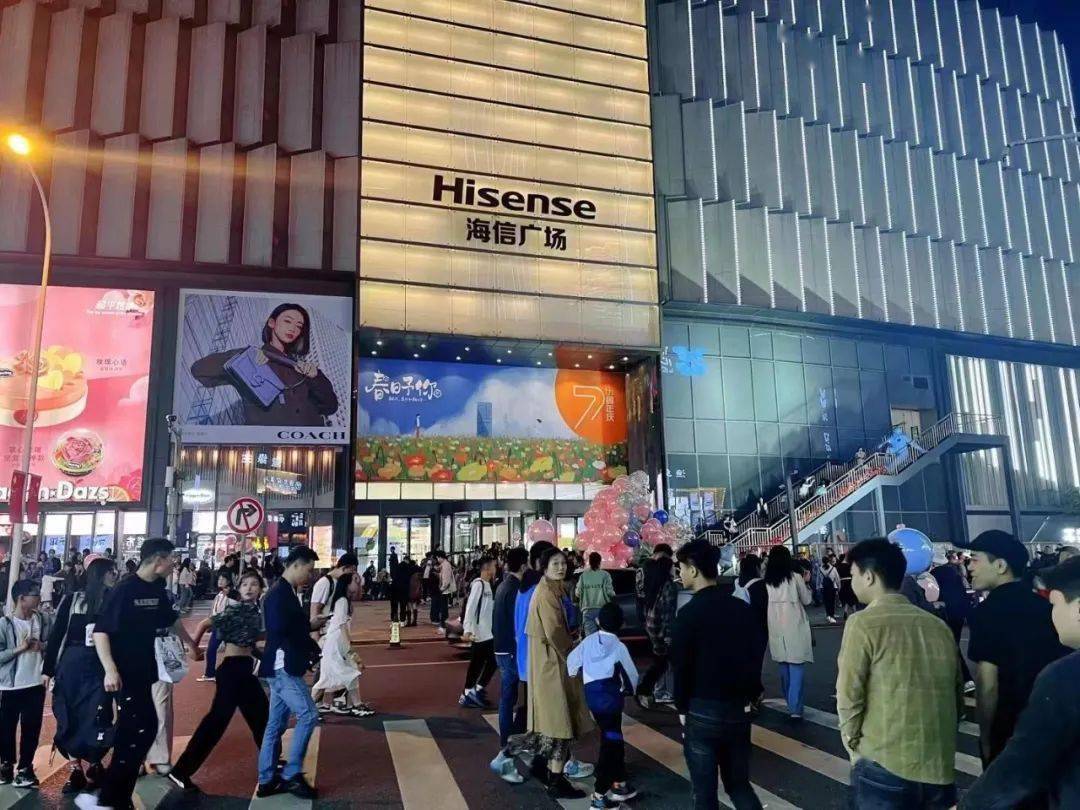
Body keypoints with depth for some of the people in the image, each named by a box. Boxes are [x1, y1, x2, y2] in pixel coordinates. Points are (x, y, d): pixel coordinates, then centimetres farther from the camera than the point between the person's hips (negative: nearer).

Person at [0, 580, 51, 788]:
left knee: (32, 728, 6)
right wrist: (19, 648, -20)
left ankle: (24, 767, 19)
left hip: (36, 684, 3)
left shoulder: (43, 620, 1)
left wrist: (42, 646, -12)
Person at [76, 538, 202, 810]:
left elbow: (171, 619, 22)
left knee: (138, 729, 11)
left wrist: (190, 643, 34)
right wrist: (110, 670, -30)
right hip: (124, 673, -8)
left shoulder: (158, 589, 5)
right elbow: (100, 631, -21)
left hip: (144, 670, 8)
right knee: (139, 730, -8)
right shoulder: (123, 590, -18)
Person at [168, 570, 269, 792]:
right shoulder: (236, 609, -15)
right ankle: (181, 771, 0)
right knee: (218, 718, -7)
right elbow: (204, 624, -17)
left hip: (245, 668, 8)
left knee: (261, 713, 16)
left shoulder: (255, 612, 7)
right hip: (231, 669, -8)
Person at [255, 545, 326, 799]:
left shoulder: (287, 593, 13)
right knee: (308, 715, -9)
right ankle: (291, 775, 0)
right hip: (282, 667, -10)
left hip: (285, 667, 10)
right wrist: (310, 648, -13)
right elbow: (279, 633, -25)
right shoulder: (279, 594, -17)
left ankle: (267, 781, 21)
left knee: (276, 724, 13)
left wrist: (310, 624, 4)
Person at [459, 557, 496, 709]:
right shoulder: (478, 584, -16)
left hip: (487, 631, 9)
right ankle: (477, 690, 2)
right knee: (492, 660, -5)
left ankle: (467, 694, 19)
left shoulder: (487, 584, 11)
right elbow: (470, 607, -22)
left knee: (478, 662, 12)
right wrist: (468, 630, -27)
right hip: (480, 632, -9)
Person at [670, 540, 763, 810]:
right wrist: (748, 697, 16)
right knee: (739, 784, 19)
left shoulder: (689, 613, -14)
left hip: (703, 711, -5)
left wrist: (682, 709, 1)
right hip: (738, 709, 5)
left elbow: (682, 667, -11)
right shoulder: (742, 608, 1)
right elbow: (755, 656, 7)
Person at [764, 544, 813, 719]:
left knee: (784, 667, 18)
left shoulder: (766, 580, 0)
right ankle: (795, 708, -6)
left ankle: (790, 702, 31)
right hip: (794, 627, -4)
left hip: (776, 628, 4)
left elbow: (766, 603, 7)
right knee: (796, 668, -1)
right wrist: (805, 582, 17)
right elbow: (806, 600, 3)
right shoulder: (795, 577, -8)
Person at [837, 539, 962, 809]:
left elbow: (849, 698, -11)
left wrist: (854, 749, 4)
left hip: (885, 768, -5)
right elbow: (958, 698, 13)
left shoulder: (864, 623, -11)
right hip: (941, 769, 5)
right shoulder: (939, 626, 6)